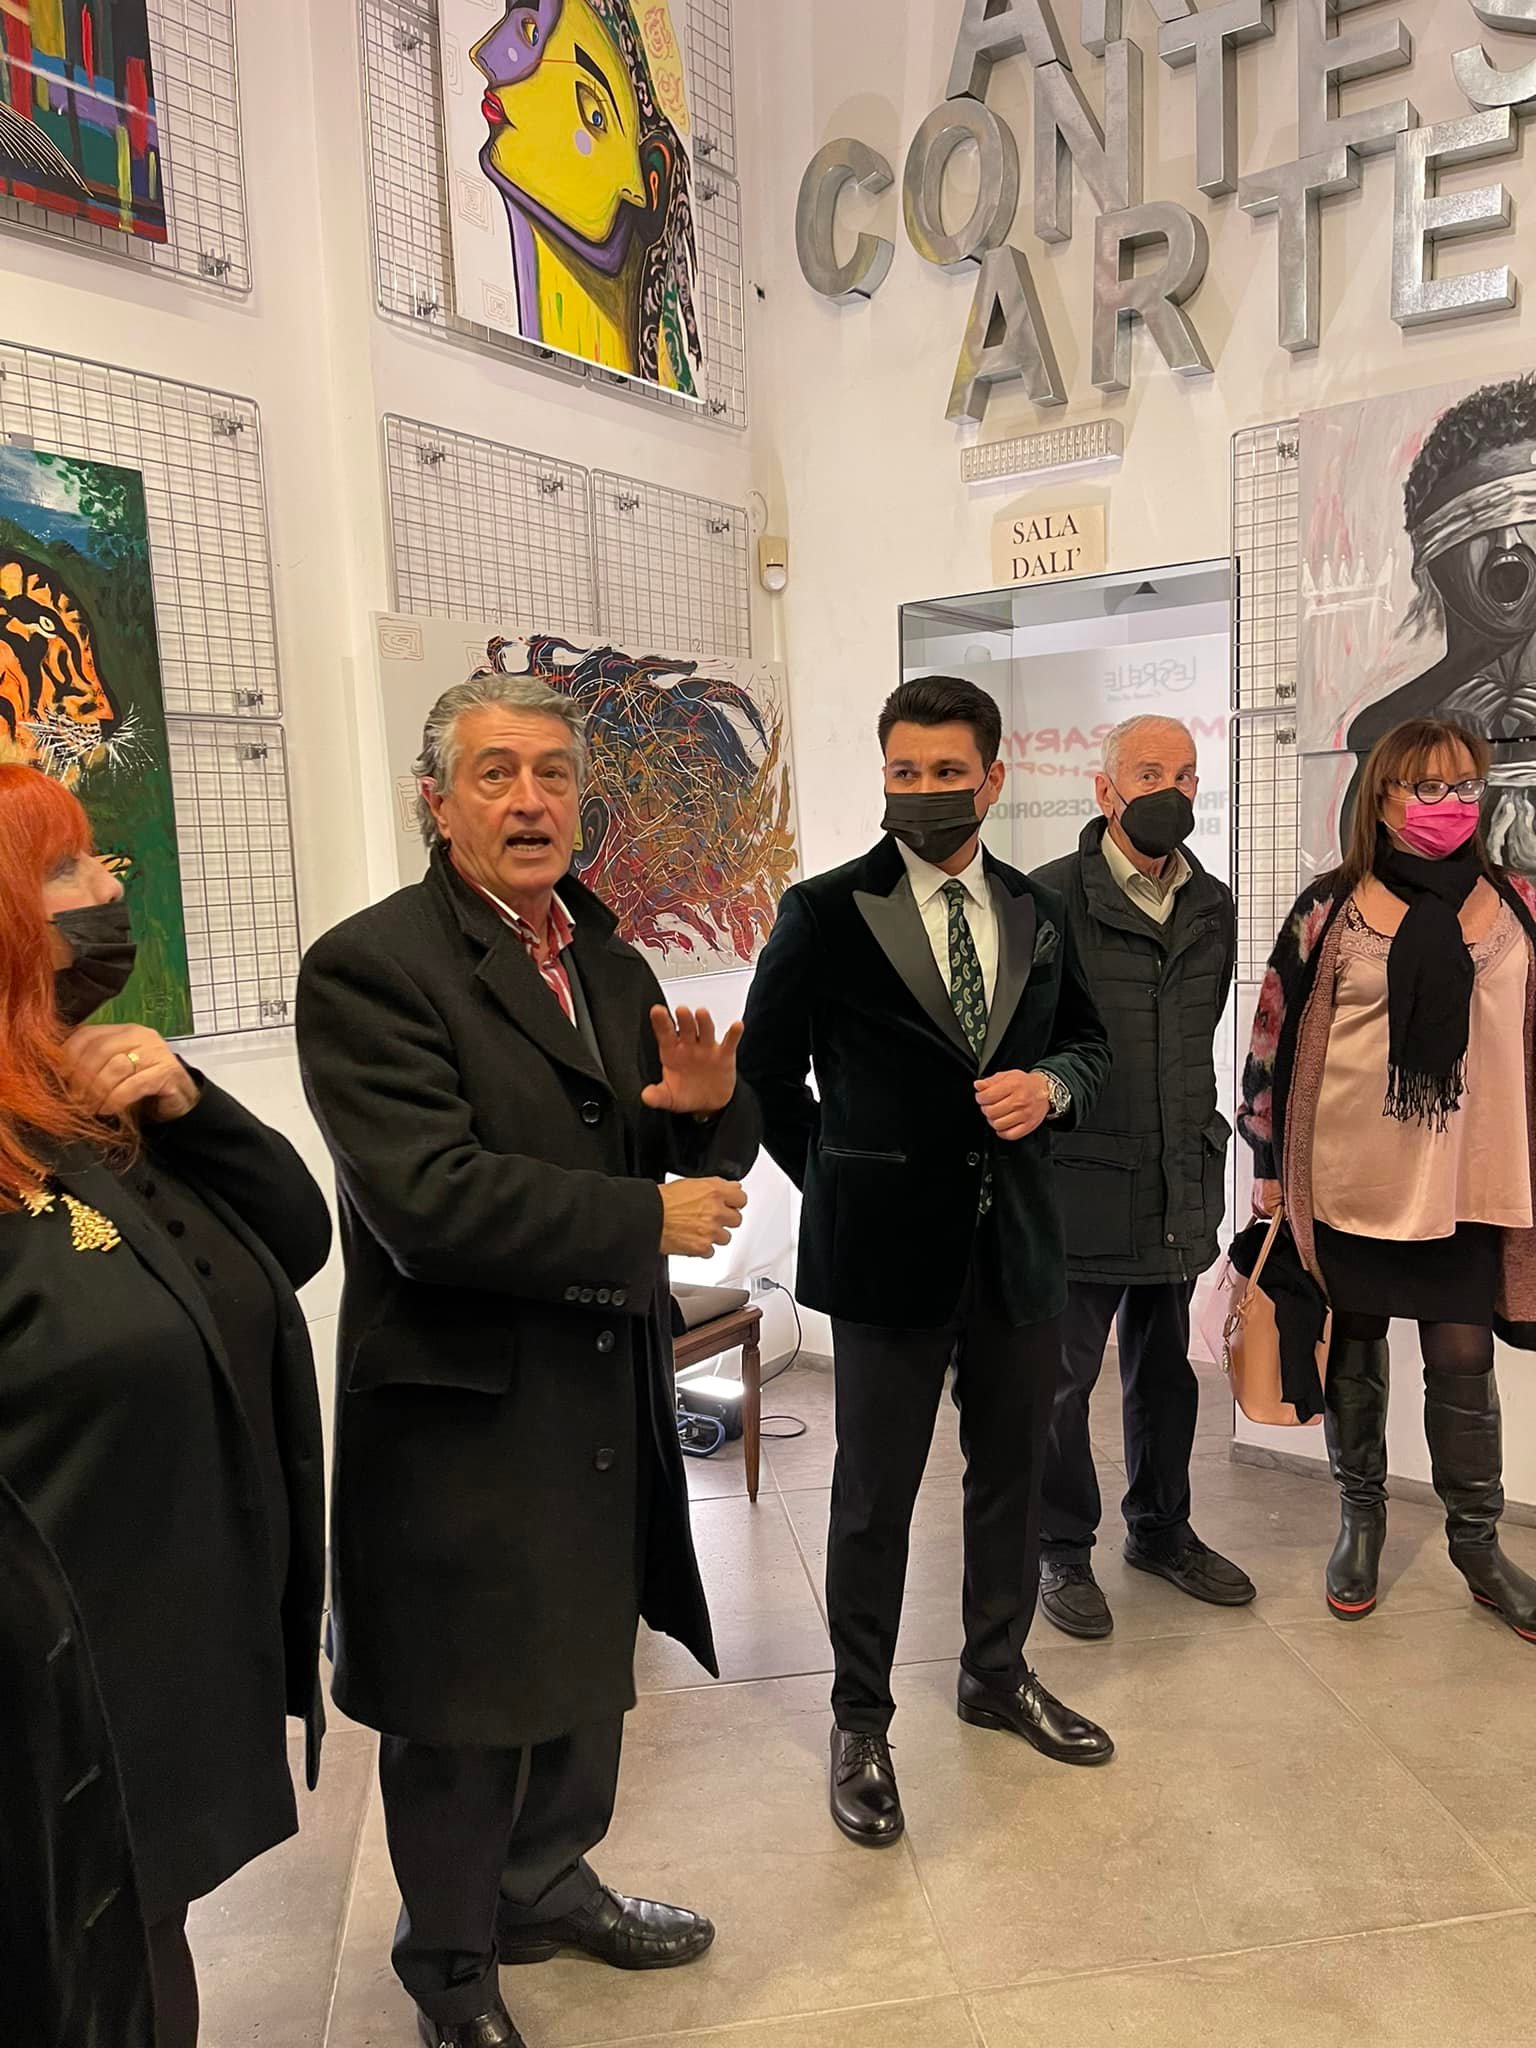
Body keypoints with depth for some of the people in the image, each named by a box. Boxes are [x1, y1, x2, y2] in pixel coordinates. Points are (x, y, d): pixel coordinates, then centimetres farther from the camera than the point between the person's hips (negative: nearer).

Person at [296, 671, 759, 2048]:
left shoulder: (609, 963, 8)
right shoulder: (370, 967, -16)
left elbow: (683, 1159, 11)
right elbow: (430, 1203, -26)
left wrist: (712, 1108, -13)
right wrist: (648, 1221, -21)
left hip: (602, 1392, 7)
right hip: (463, 1407, -7)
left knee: (585, 1672, 24)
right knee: (461, 1716, 14)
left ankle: (550, 1886, 50)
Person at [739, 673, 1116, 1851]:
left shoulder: (1039, 913, 5)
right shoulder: (827, 913, -8)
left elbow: (1087, 1042, 15)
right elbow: (768, 1071, 1)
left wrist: (1051, 1086, -7)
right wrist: (837, 1181, 0)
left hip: (1019, 1245, 5)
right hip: (889, 1252, -4)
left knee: (1012, 1474, 18)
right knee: (875, 1498, 8)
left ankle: (999, 1675, 41)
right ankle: (860, 1722, 28)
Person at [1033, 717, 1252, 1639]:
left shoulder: (1214, 907, 8)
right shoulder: (1053, 898, -10)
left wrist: (1192, 1137, 16)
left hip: (1181, 1182, 6)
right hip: (1081, 1182, -5)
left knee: (1166, 1368, 19)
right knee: (1062, 1375, 5)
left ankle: (1162, 1529, 38)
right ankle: (1064, 1550, 24)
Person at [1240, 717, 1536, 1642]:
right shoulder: (1330, 911, -3)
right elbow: (1277, 1036, -1)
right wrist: (1270, 1163, -1)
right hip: (1349, 1179, -1)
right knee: (1355, 1356, 11)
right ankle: (1362, 1521, 30)